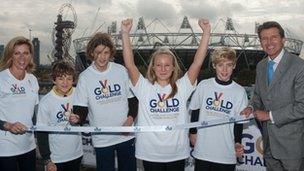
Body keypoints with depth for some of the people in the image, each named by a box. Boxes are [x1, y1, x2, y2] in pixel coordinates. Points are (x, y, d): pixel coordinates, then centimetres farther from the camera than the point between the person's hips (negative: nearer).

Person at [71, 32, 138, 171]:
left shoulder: (121, 71, -2)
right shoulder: (85, 77, -5)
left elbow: (132, 98, 5)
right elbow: (81, 108, -4)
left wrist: (131, 118, -10)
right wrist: (77, 117, -25)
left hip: (126, 135, 2)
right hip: (102, 139, -1)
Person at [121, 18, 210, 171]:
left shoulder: (182, 87, -1)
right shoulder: (144, 87, -4)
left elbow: (197, 62, -10)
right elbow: (129, 64, -15)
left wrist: (206, 33, -17)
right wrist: (125, 33, -22)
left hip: (177, 153, 1)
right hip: (150, 154, -1)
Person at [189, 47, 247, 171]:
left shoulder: (240, 91, -5)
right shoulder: (204, 85, -3)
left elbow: (239, 121, 0)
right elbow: (195, 111, 8)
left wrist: (237, 142, -11)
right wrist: (192, 132, 10)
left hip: (227, 153, -1)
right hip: (202, 150, 1)